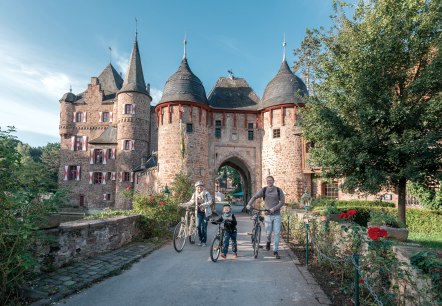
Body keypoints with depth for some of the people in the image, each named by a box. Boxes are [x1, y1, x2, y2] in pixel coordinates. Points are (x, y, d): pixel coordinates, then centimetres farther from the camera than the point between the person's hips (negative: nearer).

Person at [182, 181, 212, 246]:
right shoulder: (195, 194, 4)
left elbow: (210, 201, -12)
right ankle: (201, 240, 15)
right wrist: (184, 204, -17)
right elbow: (191, 202, -2)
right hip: (198, 212, 3)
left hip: (205, 212, -3)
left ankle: (204, 241, 14)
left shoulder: (206, 193, -6)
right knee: (198, 226, -5)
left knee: (204, 227, -1)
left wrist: (203, 204, -27)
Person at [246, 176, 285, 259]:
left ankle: (275, 251, 7)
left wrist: (274, 208, -15)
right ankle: (268, 242, 38)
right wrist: (249, 204, -10)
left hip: (276, 215, 0)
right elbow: (254, 197, 5)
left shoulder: (278, 190, -1)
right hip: (268, 215, 0)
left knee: (277, 233, -3)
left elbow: (282, 201, -2)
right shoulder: (264, 190, 1)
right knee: (268, 232, 4)